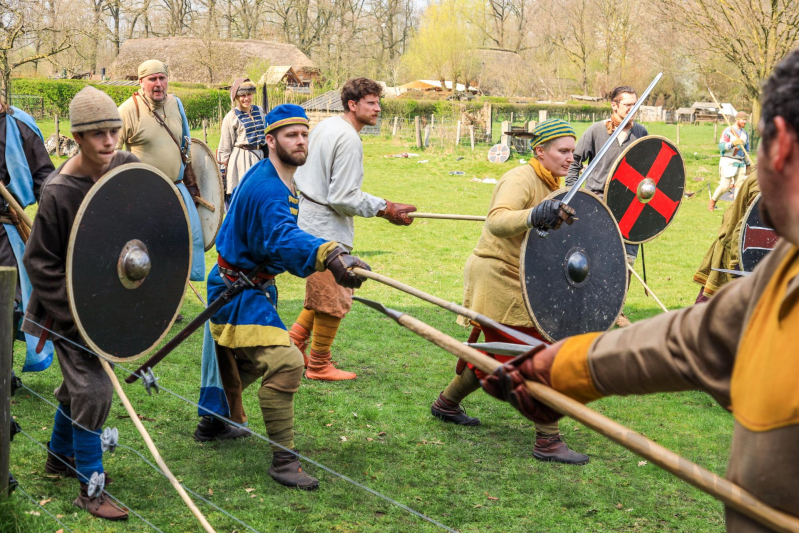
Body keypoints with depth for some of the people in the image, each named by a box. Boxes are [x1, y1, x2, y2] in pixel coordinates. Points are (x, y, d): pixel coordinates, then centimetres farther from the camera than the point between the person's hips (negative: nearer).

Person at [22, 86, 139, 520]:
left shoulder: (129, 168, -8)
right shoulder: (58, 192, -23)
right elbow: (39, 262, -16)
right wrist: (76, 316, -19)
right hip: (68, 306, -6)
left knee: (79, 383, 21)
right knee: (93, 389, -8)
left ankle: (60, 455, 43)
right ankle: (90, 489, 4)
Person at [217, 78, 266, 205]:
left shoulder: (259, 111, 10)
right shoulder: (231, 117, -4)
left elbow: (266, 135, 21)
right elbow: (224, 147, -2)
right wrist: (223, 171, -5)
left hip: (259, 158, 5)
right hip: (240, 160, -5)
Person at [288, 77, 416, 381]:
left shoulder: (324, 127, 10)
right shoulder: (349, 140, -20)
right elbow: (343, 198, -23)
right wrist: (386, 210, -15)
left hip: (310, 219, 10)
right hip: (328, 230, -10)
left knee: (323, 292, 22)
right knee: (334, 300, 2)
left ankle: (294, 342, 27)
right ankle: (319, 366, 13)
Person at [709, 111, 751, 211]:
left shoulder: (745, 134, 13)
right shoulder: (727, 131, -7)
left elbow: (746, 151, 20)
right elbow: (721, 146, -15)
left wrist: (748, 165, 18)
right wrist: (733, 144, -30)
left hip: (740, 163, 6)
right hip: (728, 162, -6)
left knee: (739, 185, -2)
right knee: (724, 186, -8)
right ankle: (713, 201, 16)